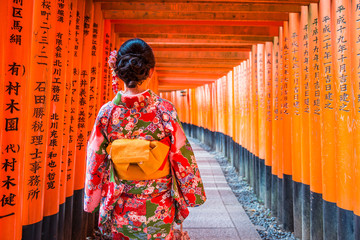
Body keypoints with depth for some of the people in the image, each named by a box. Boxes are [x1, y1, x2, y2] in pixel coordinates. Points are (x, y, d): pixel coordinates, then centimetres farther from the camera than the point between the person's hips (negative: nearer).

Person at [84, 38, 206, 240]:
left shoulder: (107, 112, -11)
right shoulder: (165, 110, -17)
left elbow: (95, 162, -2)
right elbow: (182, 156, -11)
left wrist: (91, 201, 13)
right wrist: (193, 194, 5)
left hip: (119, 210, 2)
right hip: (159, 210, -1)